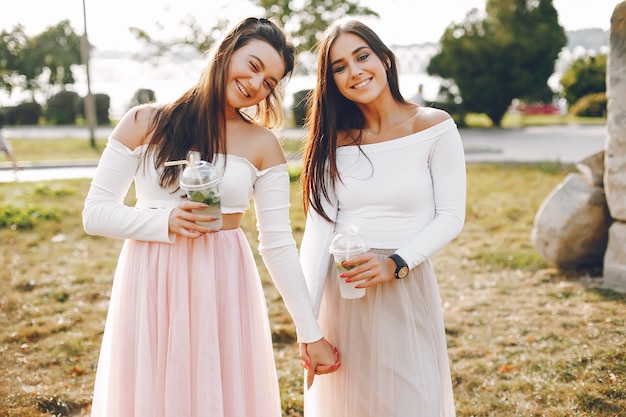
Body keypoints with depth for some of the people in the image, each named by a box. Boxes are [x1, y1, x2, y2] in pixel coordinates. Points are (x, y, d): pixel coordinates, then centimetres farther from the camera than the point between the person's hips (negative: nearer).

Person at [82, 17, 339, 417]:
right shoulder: (144, 123, -1)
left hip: (224, 291, 0)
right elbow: (95, 213, 0)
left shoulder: (263, 146, 0)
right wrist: (166, 222, -17)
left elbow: (279, 245, -1)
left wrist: (312, 334, -4)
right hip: (151, 287, 0)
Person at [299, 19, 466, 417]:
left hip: (407, 288, -2)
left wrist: (396, 264, -20)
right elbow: (318, 231, -5)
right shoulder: (334, 141, 2)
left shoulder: (434, 128, -4)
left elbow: (451, 216, -5)